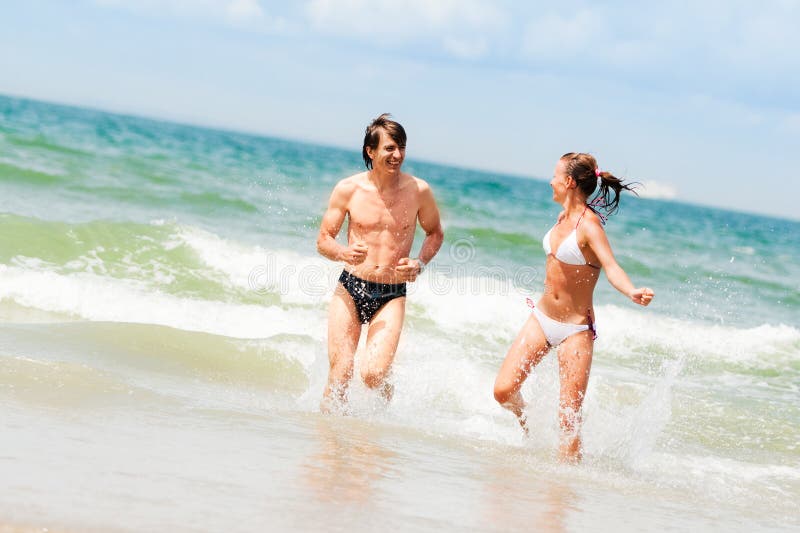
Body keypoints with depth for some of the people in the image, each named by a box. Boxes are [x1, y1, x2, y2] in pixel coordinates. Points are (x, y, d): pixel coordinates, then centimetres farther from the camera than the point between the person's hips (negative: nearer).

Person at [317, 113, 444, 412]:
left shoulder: (418, 191, -3)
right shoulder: (348, 189, -3)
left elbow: (435, 233, 15)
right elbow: (323, 240, 3)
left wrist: (419, 263, -5)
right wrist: (345, 254, -19)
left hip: (391, 297, 0)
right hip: (349, 290, 1)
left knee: (373, 375, -16)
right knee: (339, 376, -7)